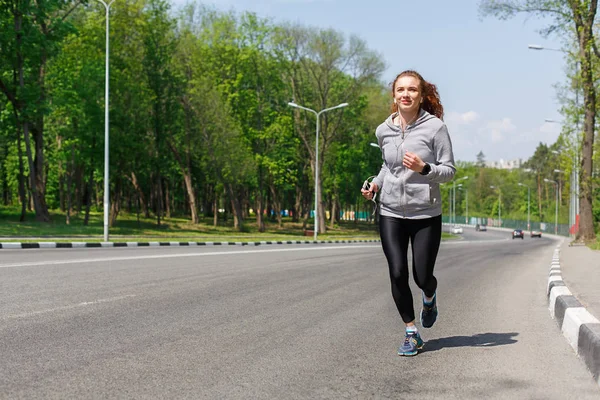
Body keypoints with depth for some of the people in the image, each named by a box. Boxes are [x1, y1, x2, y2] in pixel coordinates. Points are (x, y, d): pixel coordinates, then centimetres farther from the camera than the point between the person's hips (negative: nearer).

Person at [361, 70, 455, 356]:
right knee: (397, 274, -6)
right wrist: (376, 183, 5)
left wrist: (424, 168, -23)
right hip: (391, 214, 2)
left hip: (426, 214, -2)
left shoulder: (435, 127, -7)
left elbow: (449, 171, -5)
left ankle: (429, 298, 40)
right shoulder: (384, 131, 5)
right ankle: (411, 332, 11)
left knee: (423, 277, 1)